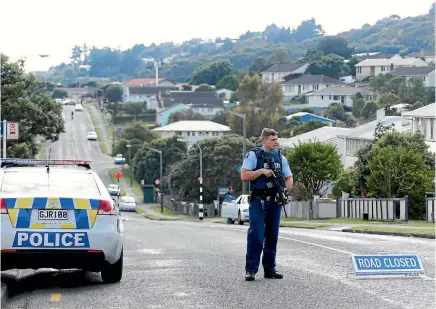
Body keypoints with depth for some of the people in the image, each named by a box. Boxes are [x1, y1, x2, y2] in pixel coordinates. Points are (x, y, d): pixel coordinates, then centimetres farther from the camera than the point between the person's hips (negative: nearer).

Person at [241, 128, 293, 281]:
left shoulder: (280, 157, 14)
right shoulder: (253, 155, -1)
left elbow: (289, 177, 16)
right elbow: (244, 176, -8)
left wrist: (286, 189, -4)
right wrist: (262, 171, -17)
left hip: (275, 201, 5)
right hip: (259, 201, -5)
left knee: (272, 236, 9)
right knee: (256, 235, -10)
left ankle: (269, 269, 16)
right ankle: (251, 270, -6)